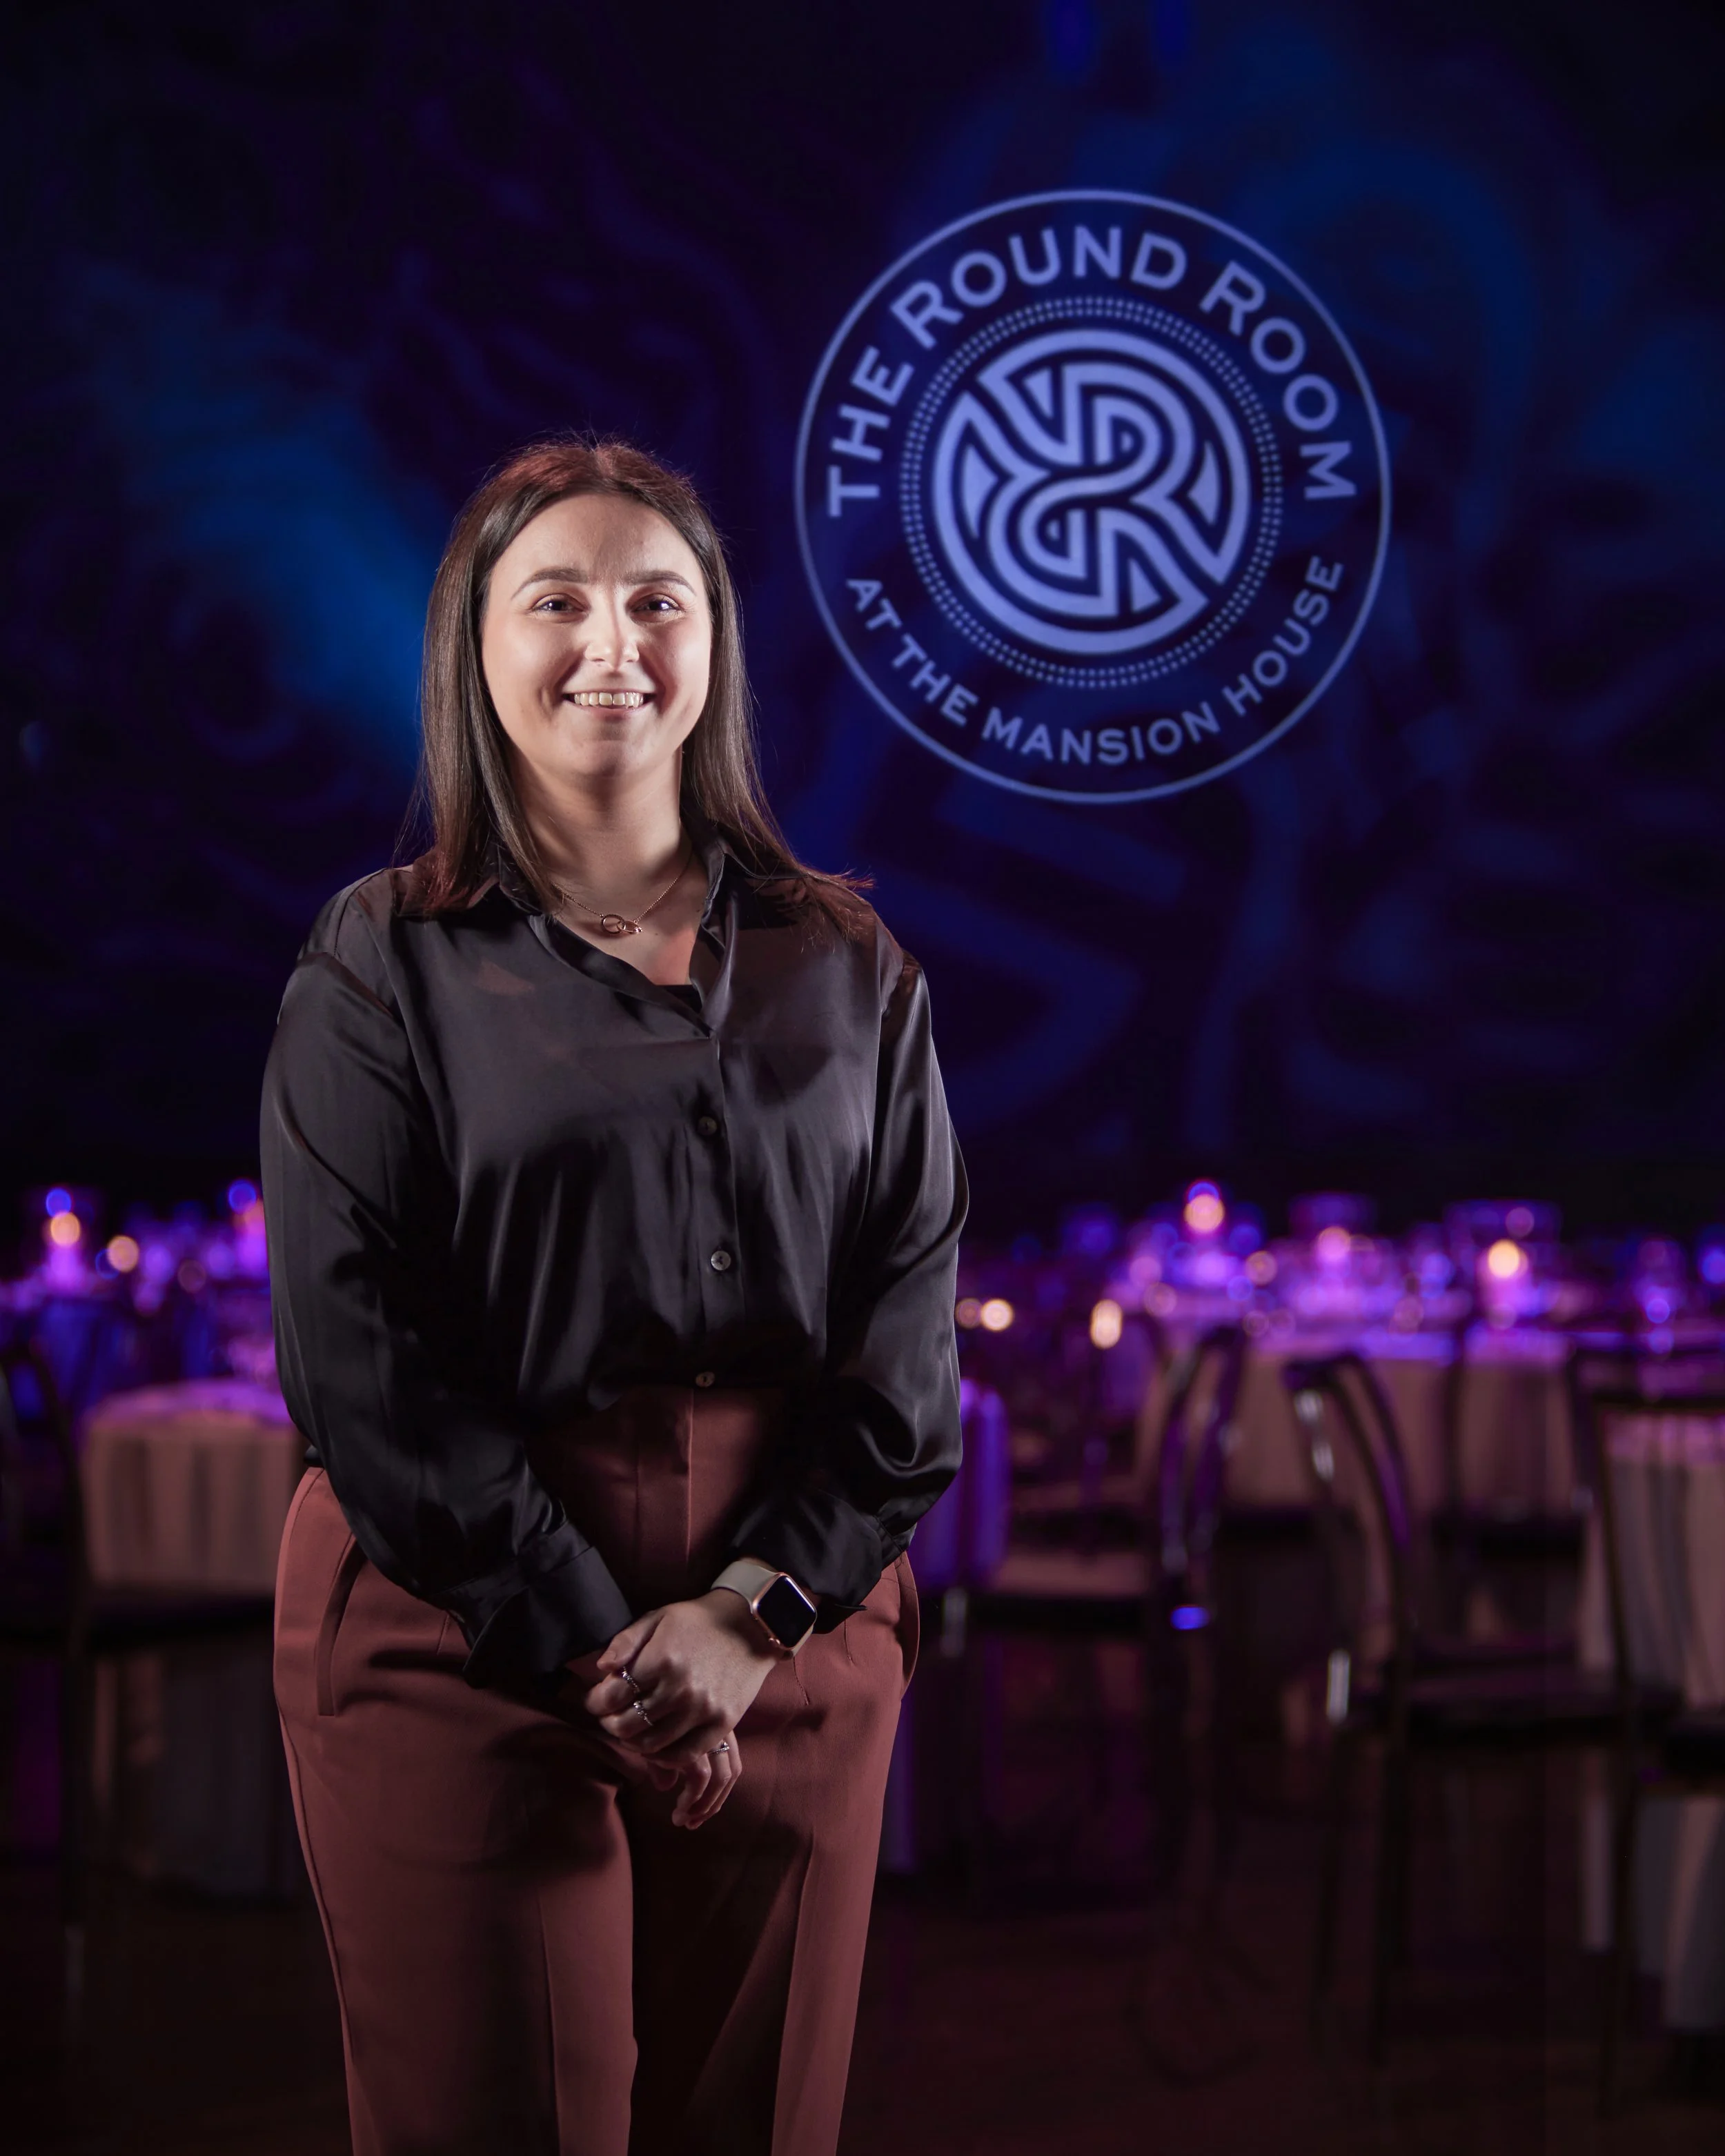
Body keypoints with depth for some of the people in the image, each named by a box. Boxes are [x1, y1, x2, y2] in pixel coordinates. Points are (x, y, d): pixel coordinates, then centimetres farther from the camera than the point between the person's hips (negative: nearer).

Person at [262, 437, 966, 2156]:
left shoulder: (846, 965, 9)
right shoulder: (384, 966, 1)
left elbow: (911, 1322, 3)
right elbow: (353, 1353, -6)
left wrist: (750, 1610, -10)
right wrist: (588, 1639, -13)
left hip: (794, 1624, 3)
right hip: (462, 1621, -3)